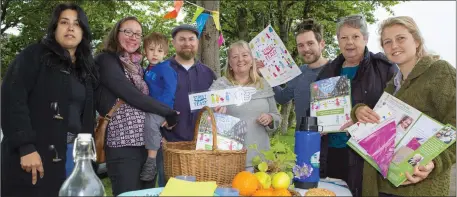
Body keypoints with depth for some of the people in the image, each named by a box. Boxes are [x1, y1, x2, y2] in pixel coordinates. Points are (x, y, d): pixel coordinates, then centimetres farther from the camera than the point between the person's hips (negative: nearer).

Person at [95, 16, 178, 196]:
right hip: (123, 145, -7)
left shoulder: (137, 66, 18)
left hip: (148, 143, 7)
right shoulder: (106, 60, -4)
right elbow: (131, 96, -15)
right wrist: (169, 113, -10)